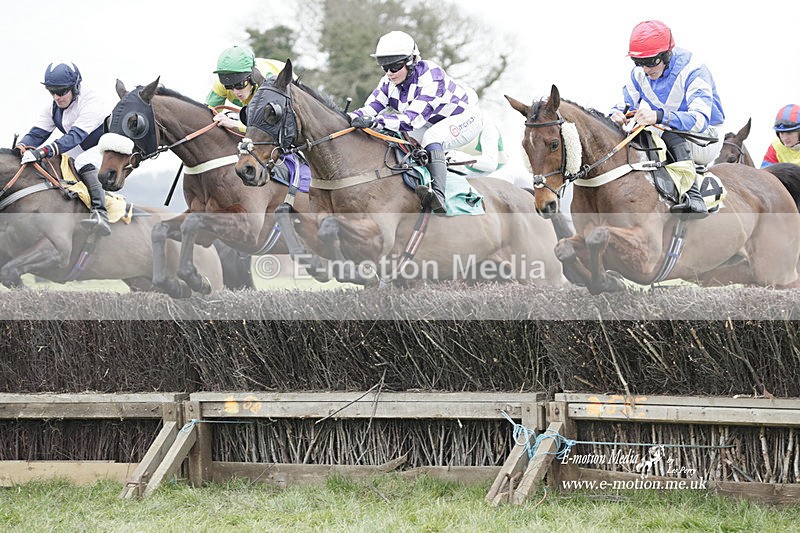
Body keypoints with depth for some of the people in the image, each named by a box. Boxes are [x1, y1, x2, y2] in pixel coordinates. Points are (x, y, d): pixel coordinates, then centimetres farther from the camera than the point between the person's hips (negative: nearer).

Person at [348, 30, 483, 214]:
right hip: (433, 123, 9)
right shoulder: (389, 81, -12)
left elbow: (413, 119, -43)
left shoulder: (431, 77, -35)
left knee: (432, 137, -36)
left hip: (465, 118, -9)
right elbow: (370, 108, -18)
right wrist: (353, 117, -42)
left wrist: (375, 122, -55)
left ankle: (438, 194, -49)